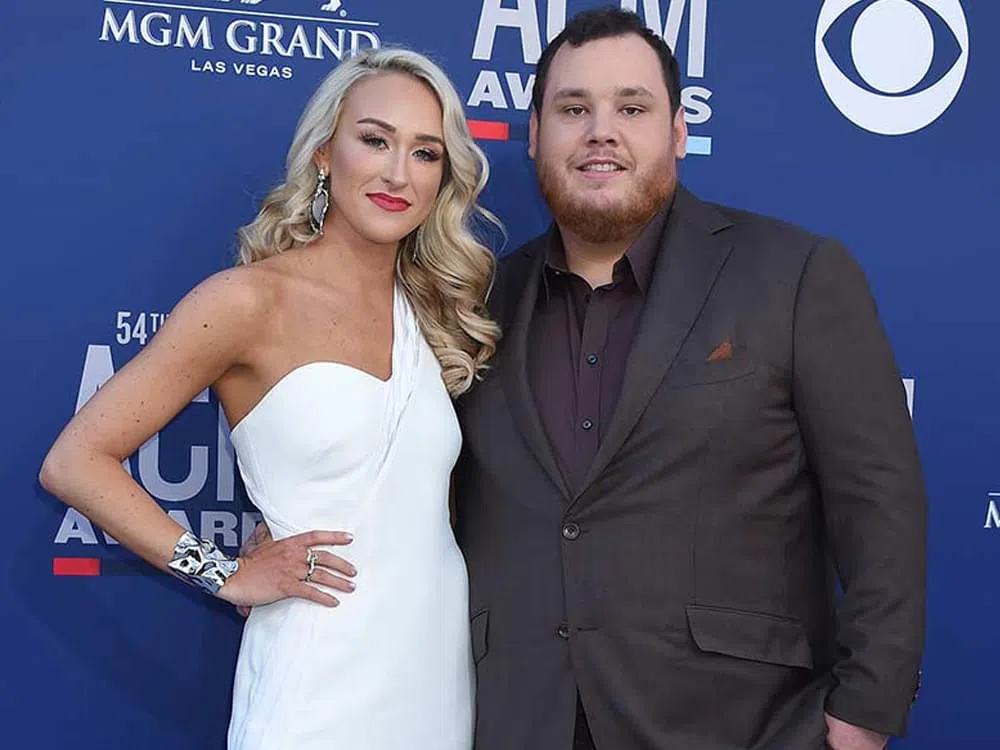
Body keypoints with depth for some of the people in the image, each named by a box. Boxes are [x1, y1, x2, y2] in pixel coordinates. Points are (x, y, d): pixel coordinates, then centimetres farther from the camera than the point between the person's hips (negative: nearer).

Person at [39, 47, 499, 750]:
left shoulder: (433, 310, 7)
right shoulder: (251, 299, -9)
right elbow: (76, 462, -9)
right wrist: (228, 575, -10)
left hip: (443, 666, 6)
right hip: (321, 681, -5)